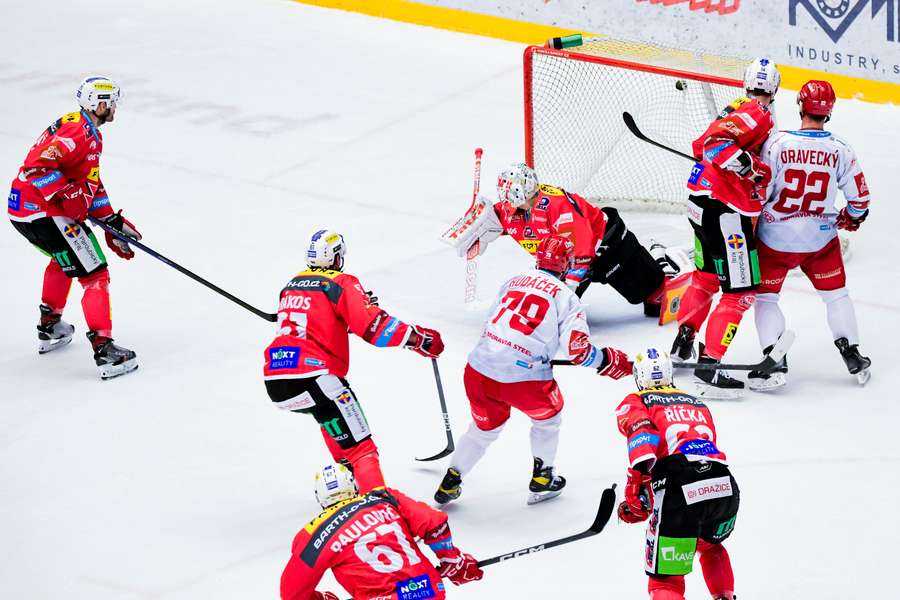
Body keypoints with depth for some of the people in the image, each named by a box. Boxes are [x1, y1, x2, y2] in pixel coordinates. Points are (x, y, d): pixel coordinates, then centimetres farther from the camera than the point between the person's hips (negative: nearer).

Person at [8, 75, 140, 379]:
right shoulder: (79, 131, -16)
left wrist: (112, 221, 19)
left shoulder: (90, 133, 18)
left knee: (64, 259, 35)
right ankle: (104, 351, -15)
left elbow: (91, 184, 23)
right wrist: (68, 195, -25)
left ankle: (49, 327, 44)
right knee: (95, 274, -9)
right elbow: (39, 165, -27)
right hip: (42, 211, -11)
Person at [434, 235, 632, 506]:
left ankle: (450, 483, 28)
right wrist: (608, 361, 8)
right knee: (547, 414, 27)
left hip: (477, 371, 5)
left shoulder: (512, 282, 16)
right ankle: (542, 478, 34)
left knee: (484, 428, 28)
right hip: (522, 379, -5)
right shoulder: (565, 296, 1)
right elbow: (577, 349, -7)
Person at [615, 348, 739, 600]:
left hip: (679, 493, -5)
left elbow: (642, 432, -6)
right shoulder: (697, 403, 34)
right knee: (710, 546, 39)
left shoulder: (633, 403, 17)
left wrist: (636, 490, -14)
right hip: (725, 488, 5)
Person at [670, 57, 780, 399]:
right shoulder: (759, 115, -14)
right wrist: (750, 166, -27)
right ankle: (709, 365, -12)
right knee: (740, 292, -7)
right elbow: (716, 142, -27)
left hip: (701, 203, 10)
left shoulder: (737, 110, 14)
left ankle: (683, 343, 36)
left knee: (706, 276, 27)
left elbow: (702, 146, 23)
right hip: (726, 210, -10)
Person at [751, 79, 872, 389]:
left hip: (777, 236, -2)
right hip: (821, 237, 2)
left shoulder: (777, 142, -14)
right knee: (836, 293, 20)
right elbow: (859, 196, 1)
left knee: (765, 295, 10)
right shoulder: (839, 149, -7)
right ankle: (853, 356, 21)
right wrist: (852, 218, 23)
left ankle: (775, 362, 0)